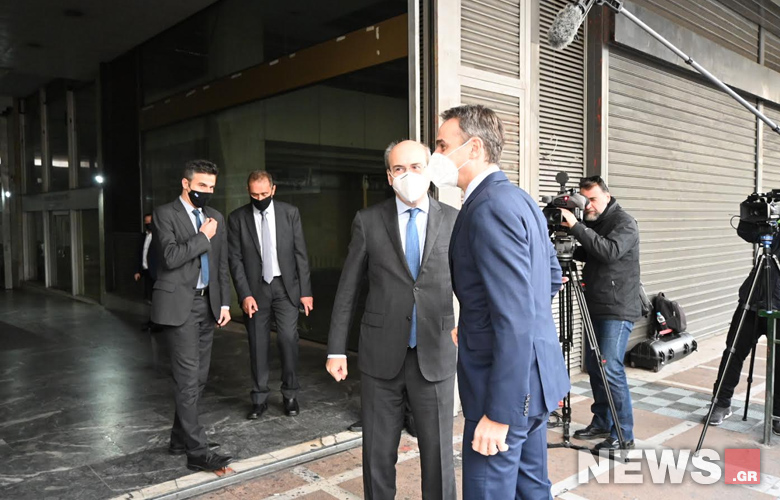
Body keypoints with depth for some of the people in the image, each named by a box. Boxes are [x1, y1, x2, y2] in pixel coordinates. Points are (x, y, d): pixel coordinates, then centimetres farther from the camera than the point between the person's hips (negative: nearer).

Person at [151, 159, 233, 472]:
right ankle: (197, 451, -1)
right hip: (179, 304, -6)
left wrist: (225, 303, 11)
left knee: (199, 376, 11)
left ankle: (180, 438, 26)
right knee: (188, 378, -6)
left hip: (207, 303, 7)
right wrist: (203, 237, -12)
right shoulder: (165, 214, -5)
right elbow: (171, 256, -20)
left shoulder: (216, 218, 13)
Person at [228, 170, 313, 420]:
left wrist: (306, 291, -3)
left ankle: (290, 395, 12)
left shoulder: (290, 212, 0)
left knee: (288, 339, -4)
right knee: (258, 344, 5)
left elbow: (300, 254, 0)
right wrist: (245, 294, -10)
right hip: (255, 288, 0)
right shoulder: (237, 218, -1)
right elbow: (235, 259, -2)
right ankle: (259, 398, 18)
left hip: (286, 286, 0)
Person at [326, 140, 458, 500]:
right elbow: (347, 289, 3)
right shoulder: (368, 221, 0)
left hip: (435, 354, 0)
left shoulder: (454, 221, 1)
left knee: (439, 451, 8)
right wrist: (336, 349, 1)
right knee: (378, 451, 13)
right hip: (381, 353, 0)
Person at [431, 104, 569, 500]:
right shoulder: (520, 199, 9)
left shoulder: (489, 207, -21)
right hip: (534, 373, 10)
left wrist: (498, 413, -23)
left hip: (509, 384, -10)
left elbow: (515, 318, -26)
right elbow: (551, 278, 20)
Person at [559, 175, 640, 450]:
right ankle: (602, 422, 25)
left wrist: (576, 227, -30)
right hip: (598, 308, 8)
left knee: (610, 369, -9)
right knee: (593, 365, 12)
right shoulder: (593, 223, 12)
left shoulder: (624, 223, -11)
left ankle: (623, 434, 2)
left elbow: (609, 251, -28)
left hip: (618, 310, -8)